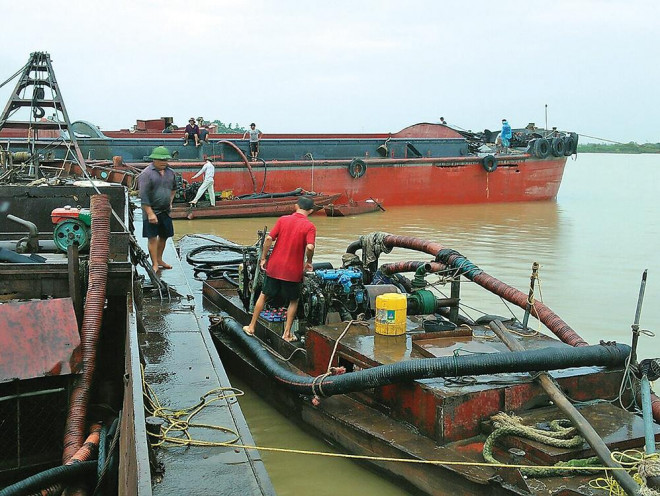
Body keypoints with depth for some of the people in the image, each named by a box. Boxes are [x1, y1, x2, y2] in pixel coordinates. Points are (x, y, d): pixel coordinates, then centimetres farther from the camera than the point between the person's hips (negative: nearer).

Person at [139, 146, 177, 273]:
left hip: (165, 211, 7)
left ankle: (159, 260, 31)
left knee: (164, 236, 15)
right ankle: (155, 264, 3)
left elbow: (174, 188, 28)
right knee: (153, 238, -3)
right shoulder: (146, 174, -12)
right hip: (152, 211, -6)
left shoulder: (170, 172, 8)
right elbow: (143, 196, -17)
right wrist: (150, 213, -21)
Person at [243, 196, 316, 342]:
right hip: (293, 272, -2)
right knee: (294, 301, 18)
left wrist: (263, 258, 4)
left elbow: (268, 239, -6)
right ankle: (287, 334, 17)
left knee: (263, 295, 19)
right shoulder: (310, 226, -9)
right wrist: (308, 262, -4)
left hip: (274, 267, 3)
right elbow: (310, 247, -22)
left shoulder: (283, 220, 0)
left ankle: (251, 327, 26)